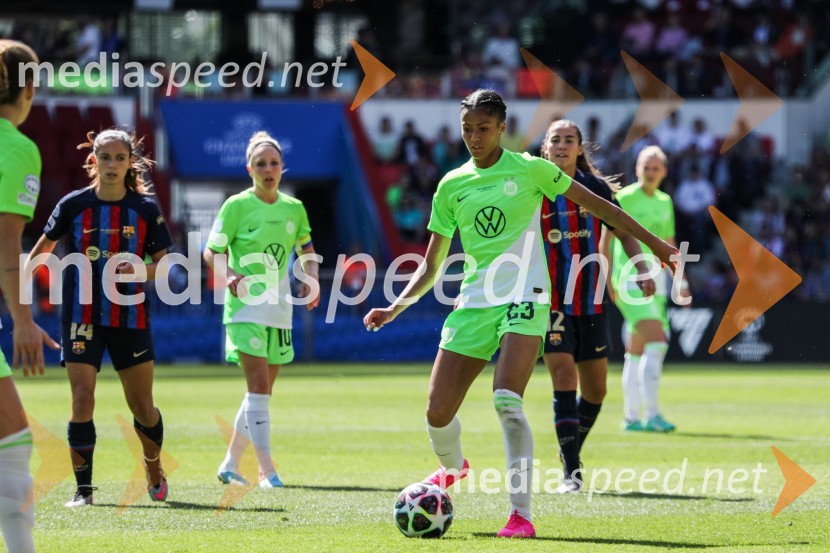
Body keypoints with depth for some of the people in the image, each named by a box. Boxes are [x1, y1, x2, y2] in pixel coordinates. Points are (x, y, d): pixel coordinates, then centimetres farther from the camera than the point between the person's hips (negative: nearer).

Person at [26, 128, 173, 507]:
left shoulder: (145, 208, -1)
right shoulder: (73, 205, -1)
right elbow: (44, 246, 14)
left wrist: (142, 270, -18)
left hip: (130, 318, 1)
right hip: (82, 319, 0)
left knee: (142, 407, 5)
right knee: (82, 400, -12)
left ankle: (154, 471, 32)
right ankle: (83, 488, -4)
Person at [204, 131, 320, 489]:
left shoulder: (294, 208, 7)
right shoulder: (236, 206, -6)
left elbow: (306, 249, 22)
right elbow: (211, 251, -3)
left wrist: (311, 279, 4)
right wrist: (228, 275, -22)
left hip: (278, 310, 6)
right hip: (245, 308, -6)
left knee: (262, 391, 10)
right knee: (259, 386, -16)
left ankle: (230, 464, 23)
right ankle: (266, 469, -17)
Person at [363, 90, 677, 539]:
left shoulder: (529, 169, 2)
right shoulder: (451, 186, 12)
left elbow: (598, 206, 10)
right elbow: (430, 266, 17)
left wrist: (654, 244, 11)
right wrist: (395, 308, 4)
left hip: (523, 297, -4)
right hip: (474, 301, 4)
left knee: (506, 401, -25)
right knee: (437, 413, -2)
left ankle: (521, 514, -21)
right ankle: (452, 467, 35)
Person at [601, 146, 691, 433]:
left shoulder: (665, 202, 14)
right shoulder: (624, 198, -6)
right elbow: (605, 241, -6)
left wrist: (681, 280, 16)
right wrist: (608, 280, -12)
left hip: (655, 279, 7)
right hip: (630, 278, -7)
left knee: (636, 352, 11)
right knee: (657, 341, -20)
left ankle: (631, 417, 16)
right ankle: (652, 414, -22)